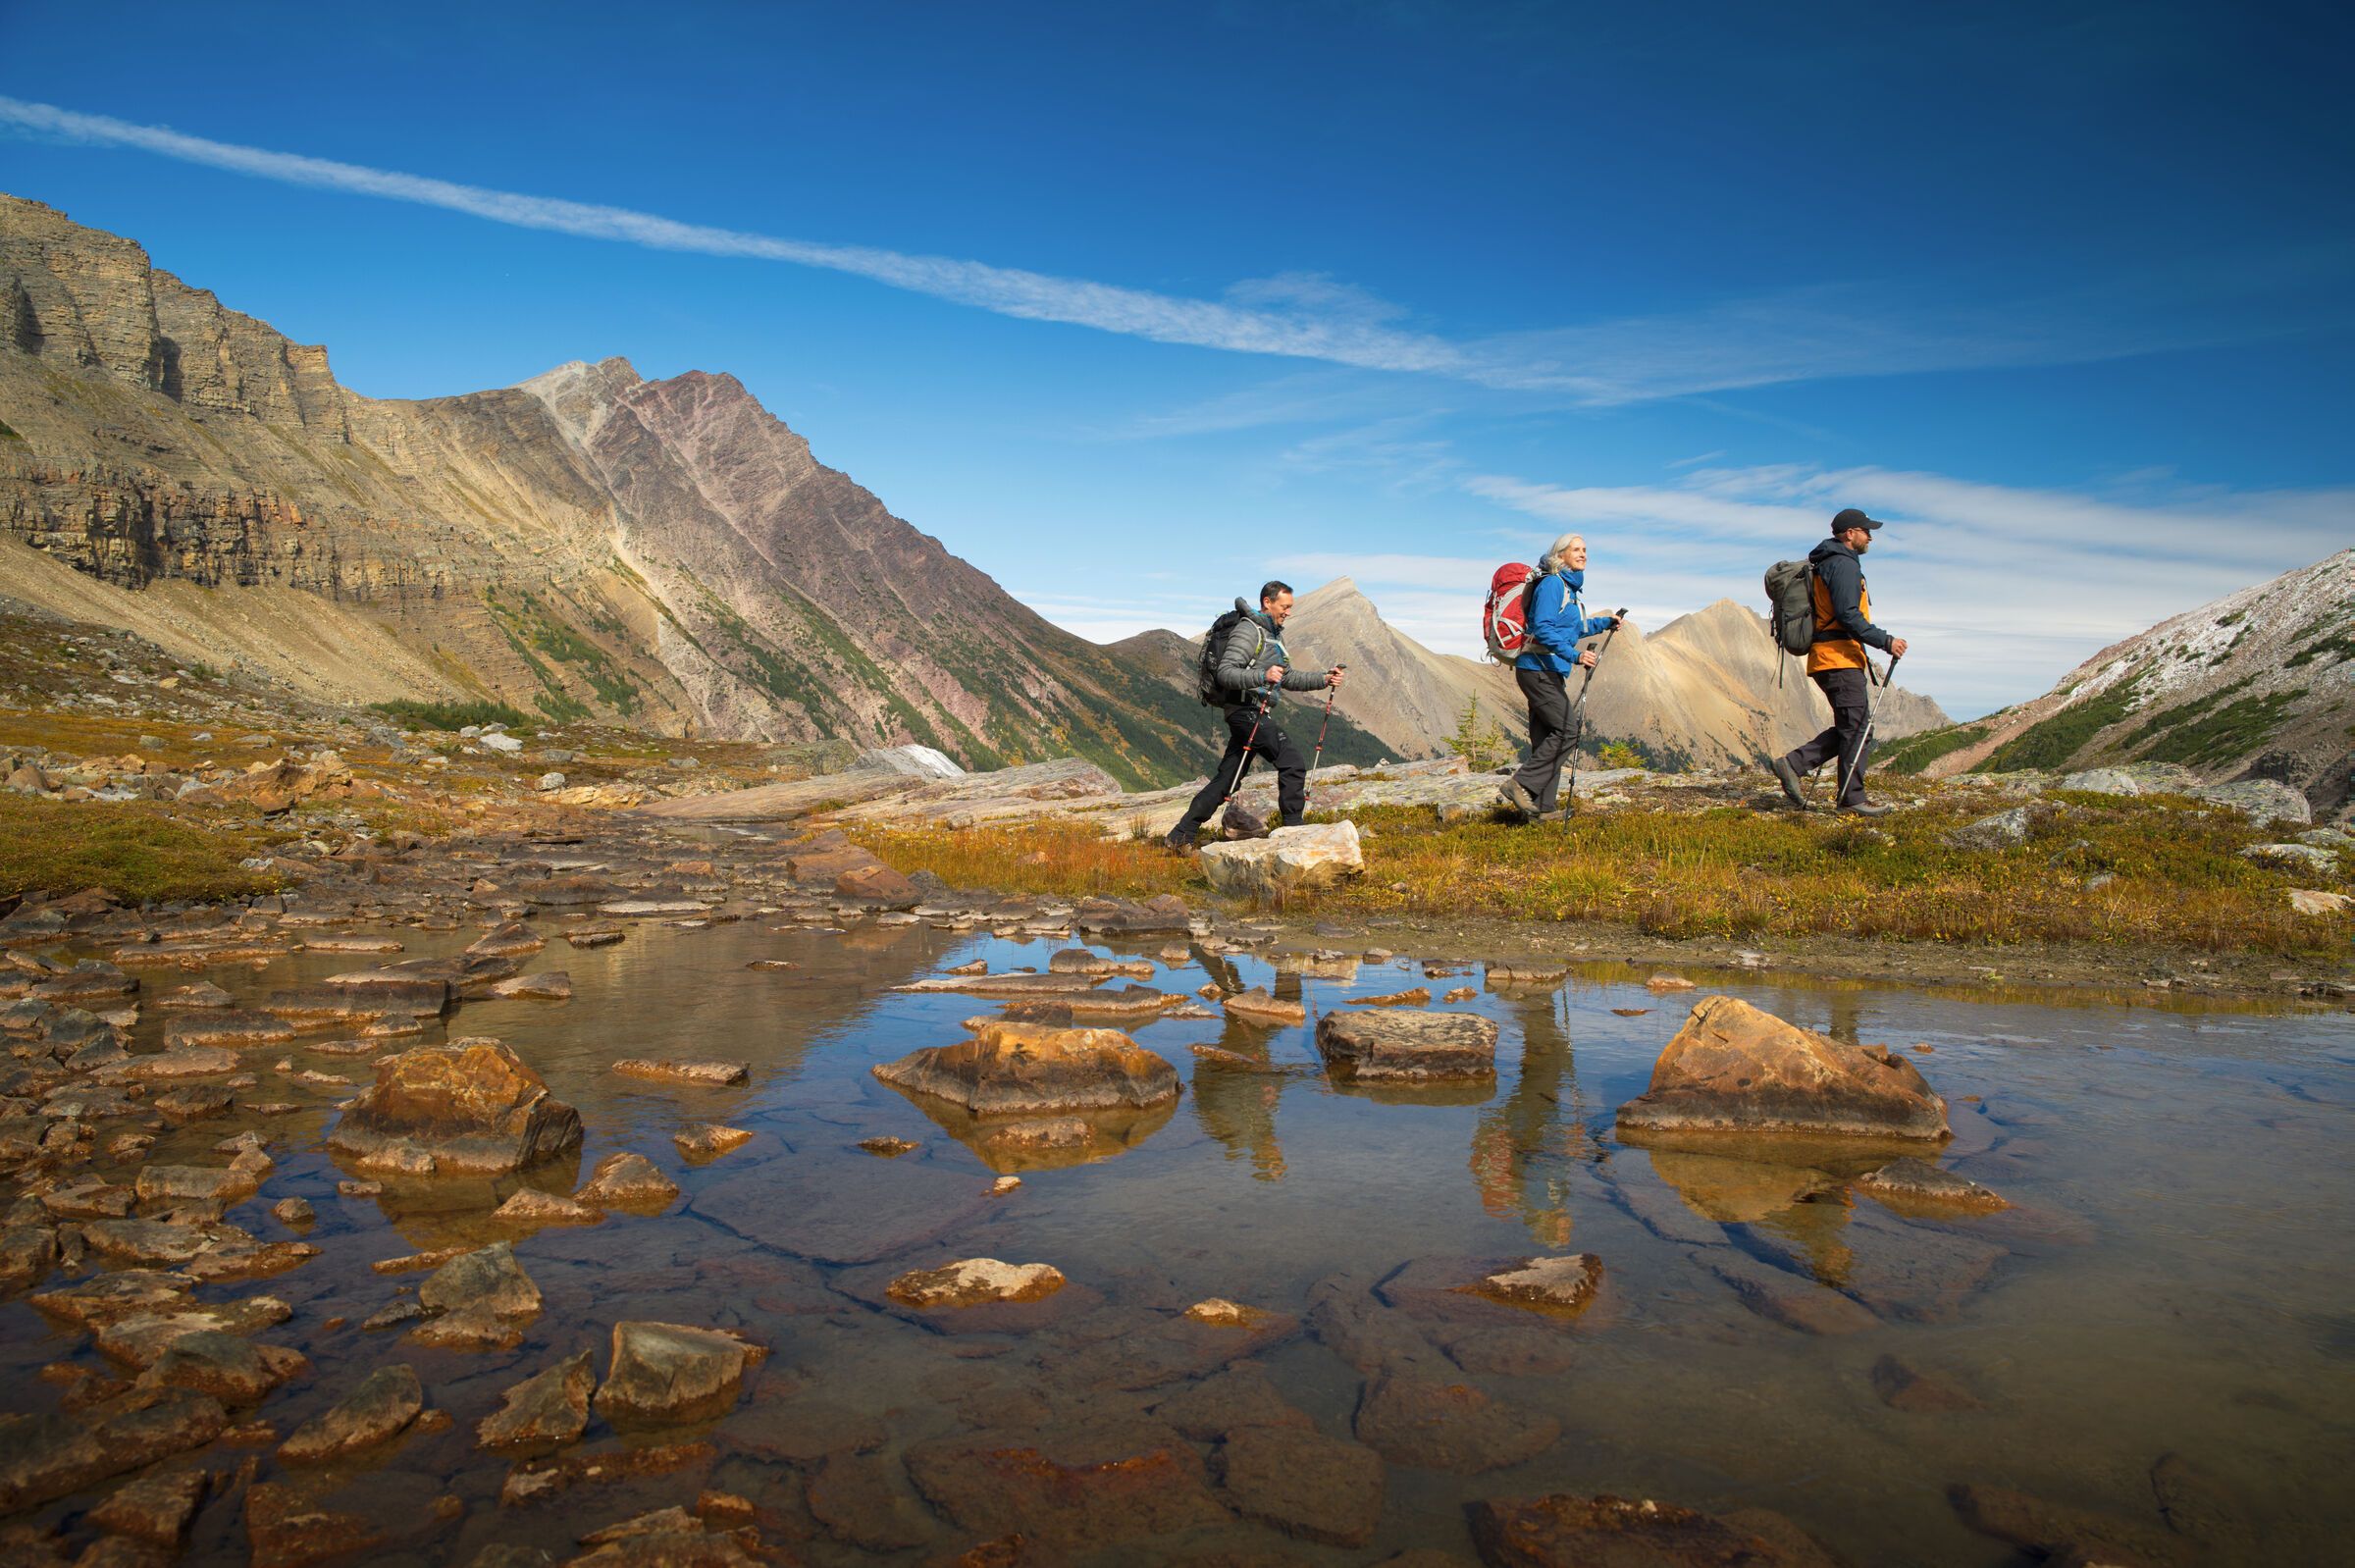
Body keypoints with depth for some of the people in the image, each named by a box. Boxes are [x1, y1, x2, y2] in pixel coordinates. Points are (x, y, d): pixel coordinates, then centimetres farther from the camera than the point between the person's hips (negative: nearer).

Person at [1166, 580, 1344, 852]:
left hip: (1254, 713, 10)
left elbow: (1287, 678, 24)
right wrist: (1262, 676, -32)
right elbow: (1225, 673, -20)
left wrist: (1323, 679, 12)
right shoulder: (1248, 631, -11)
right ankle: (1293, 830, -10)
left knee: (1226, 779, 8)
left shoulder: (1273, 635, 22)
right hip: (1245, 710, -10)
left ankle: (1181, 836, 10)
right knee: (1293, 762, -15)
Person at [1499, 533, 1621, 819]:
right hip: (1539, 669, -10)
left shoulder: (1569, 586, 19)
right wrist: (1575, 656, -30)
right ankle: (1519, 785, -12)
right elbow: (1543, 629, -22)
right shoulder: (1552, 584, -12)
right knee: (1565, 732, -13)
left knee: (1547, 738, 8)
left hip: (1549, 672, 10)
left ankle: (1541, 807, 9)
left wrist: (1604, 623, 28)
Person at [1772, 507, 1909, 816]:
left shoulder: (1824, 564, 22)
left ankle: (1792, 763, 5)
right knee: (1857, 729, -7)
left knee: (1849, 730, 11)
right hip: (1840, 658, -10)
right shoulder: (1844, 564, -10)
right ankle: (1851, 798, -4)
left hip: (1826, 659, 10)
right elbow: (1847, 616, -20)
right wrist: (1885, 641, -18)